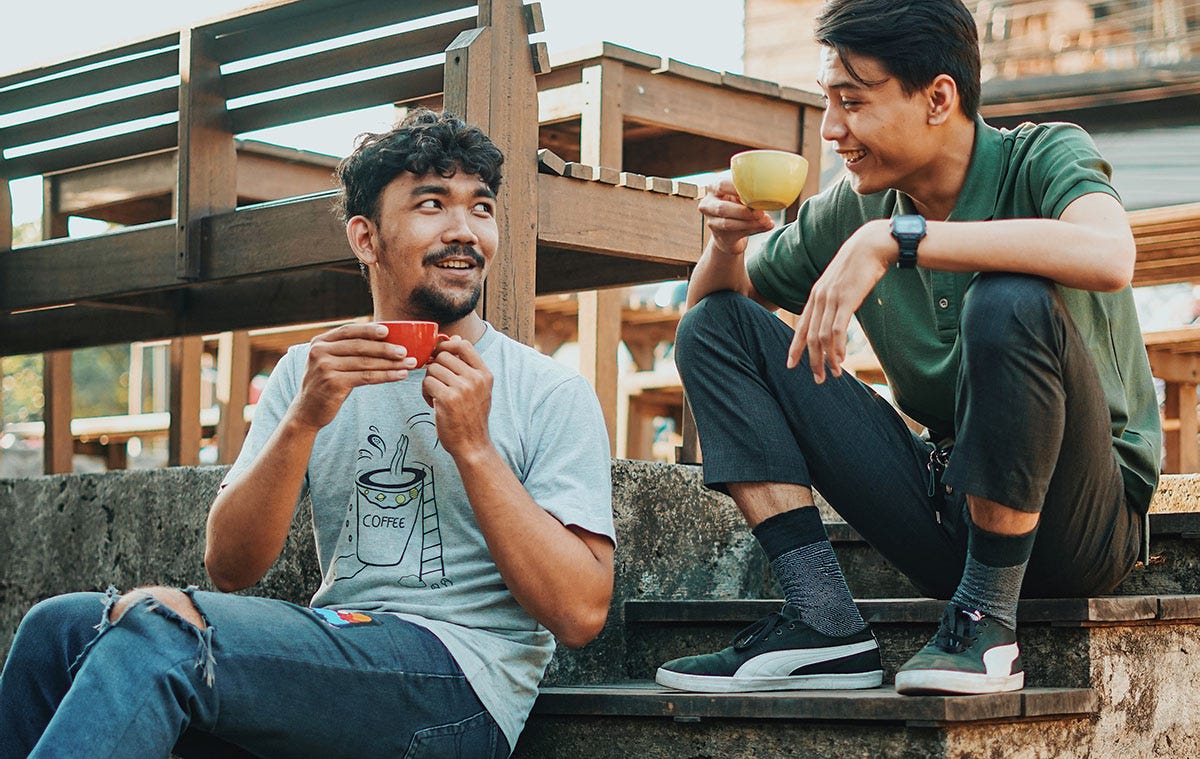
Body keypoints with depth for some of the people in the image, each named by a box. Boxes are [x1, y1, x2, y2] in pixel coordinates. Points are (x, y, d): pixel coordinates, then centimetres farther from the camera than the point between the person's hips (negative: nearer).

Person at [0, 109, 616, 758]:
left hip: (463, 687, -5)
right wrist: (303, 419, -12)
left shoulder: (553, 395, 1)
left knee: (158, 625, -26)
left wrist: (474, 445, -14)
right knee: (61, 625, -15)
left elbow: (580, 614, -8)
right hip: (330, 655, 5)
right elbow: (229, 568, 3)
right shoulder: (309, 373, 13)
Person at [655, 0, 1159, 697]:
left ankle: (987, 623, -19)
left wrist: (895, 239, -32)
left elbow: (1108, 256, -35)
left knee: (1009, 303, -34)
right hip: (944, 510, 6)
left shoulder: (1043, 159, -10)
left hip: (1080, 520, -6)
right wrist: (728, 241, -8)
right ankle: (825, 624, -13)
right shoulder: (853, 209, 4)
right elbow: (716, 299, 16)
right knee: (716, 327, 0)